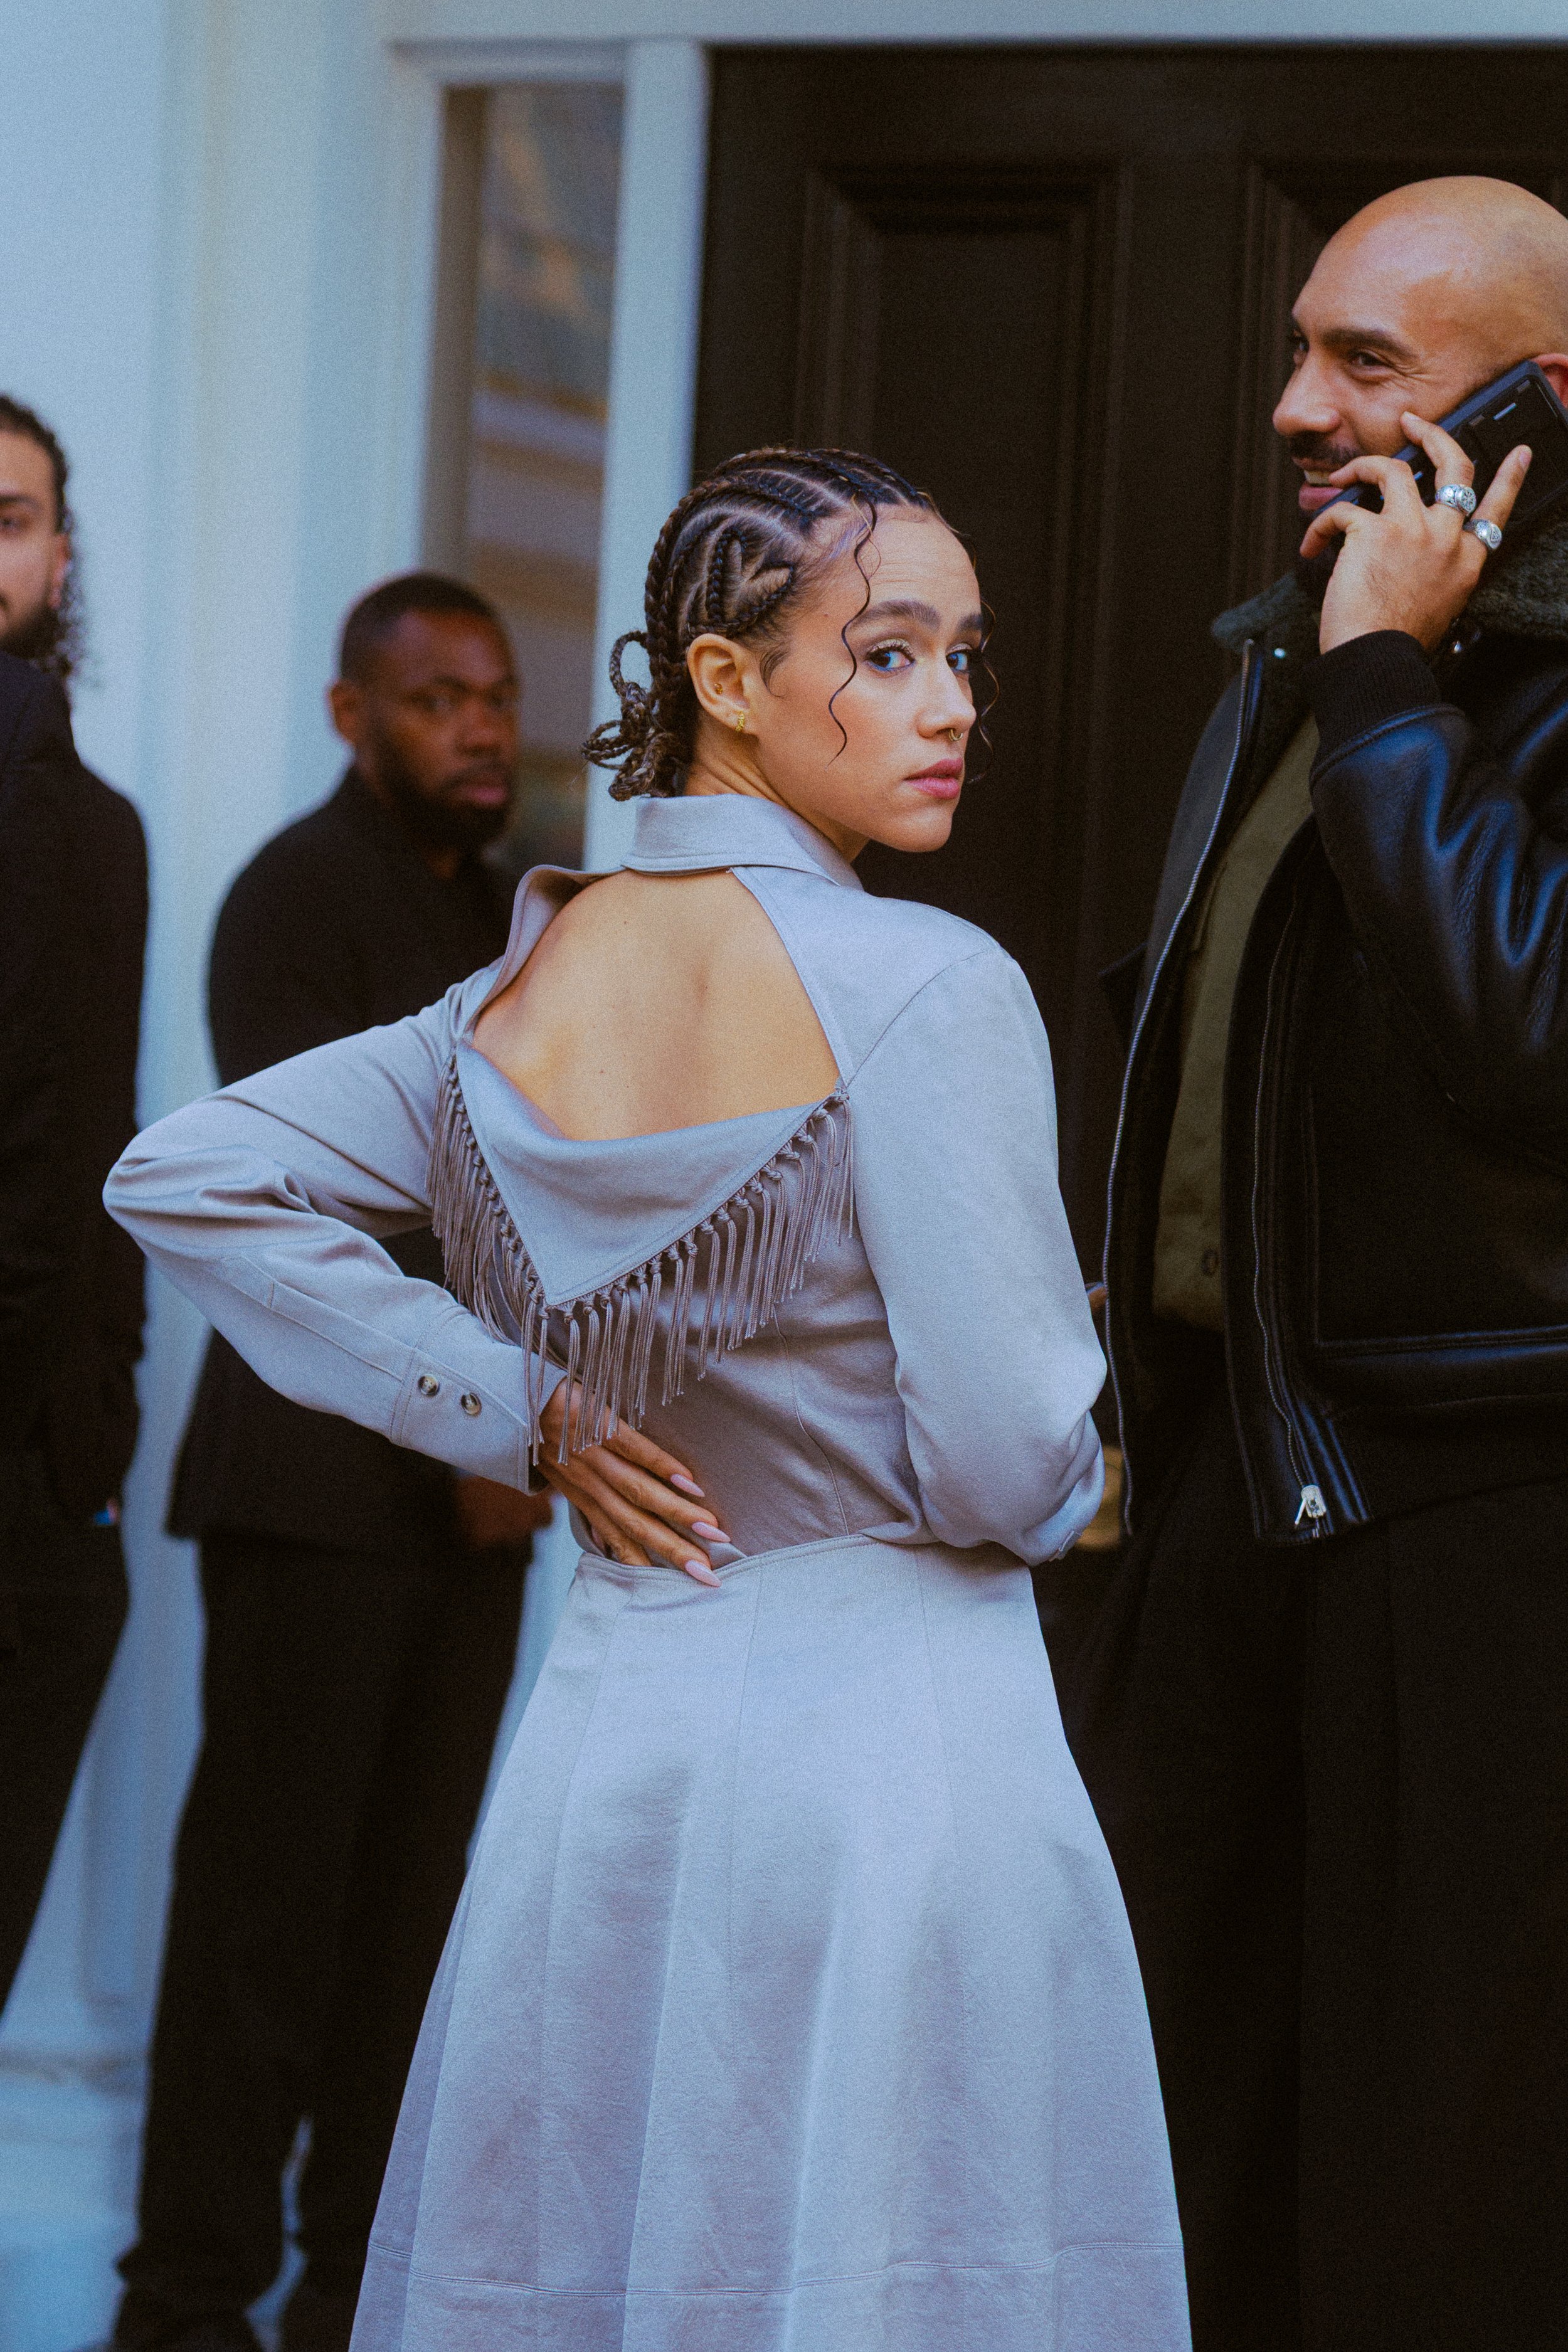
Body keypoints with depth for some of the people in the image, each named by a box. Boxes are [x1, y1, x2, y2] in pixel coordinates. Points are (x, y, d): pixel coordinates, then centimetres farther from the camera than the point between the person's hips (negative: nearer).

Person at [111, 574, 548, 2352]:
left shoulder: (497, 909, 18)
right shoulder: (294, 899, -5)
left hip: (467, 1473, 7)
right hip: (323, 1469, -7)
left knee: (417, 1891, 5)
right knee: (269, 1889, -5)